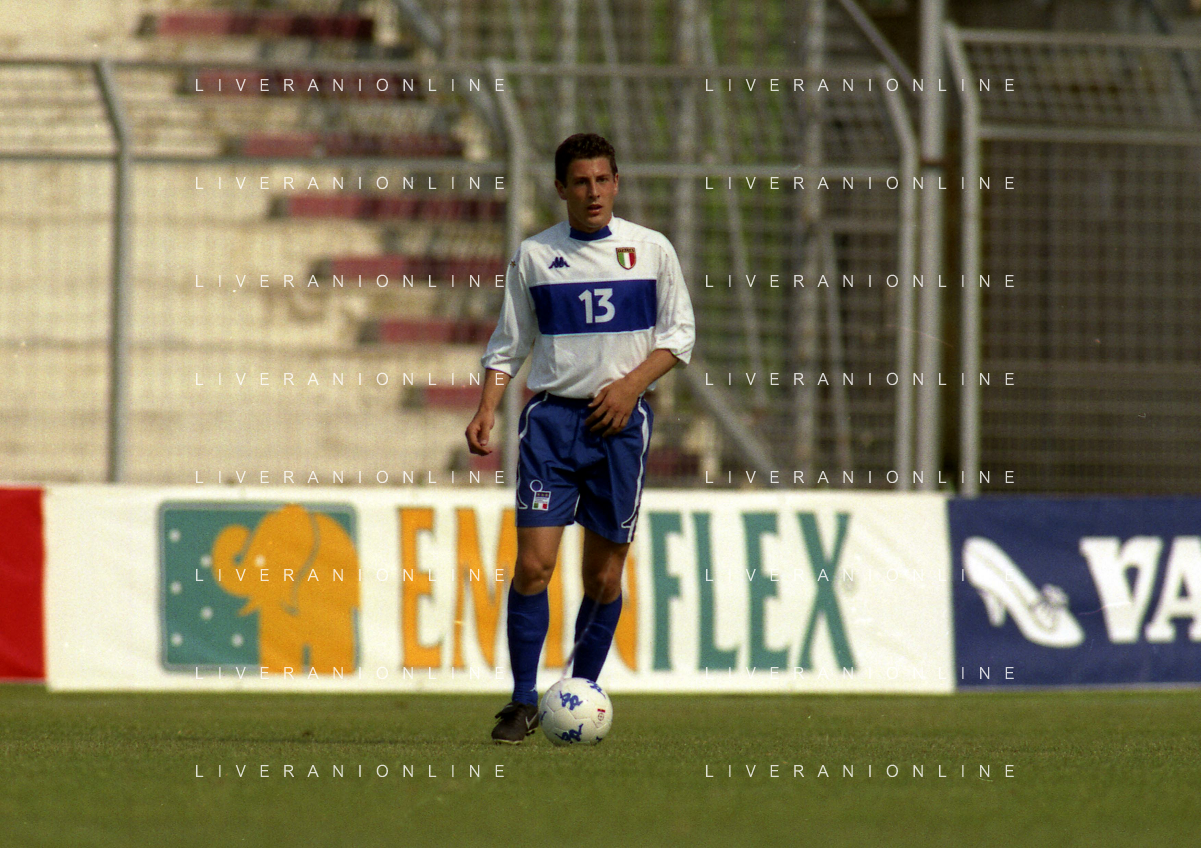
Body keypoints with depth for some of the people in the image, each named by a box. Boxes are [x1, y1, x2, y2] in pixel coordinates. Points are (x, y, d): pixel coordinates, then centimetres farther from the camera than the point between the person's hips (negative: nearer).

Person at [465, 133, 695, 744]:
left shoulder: (651, 250, 4)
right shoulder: (534, 256, 5)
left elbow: (679, 333, 8)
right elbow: (508, 345, 10)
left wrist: (632, 383, -7)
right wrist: (486, 412, -4)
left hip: (620, 419, 1)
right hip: (552, 415, -1)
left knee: (605, 573, 3)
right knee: (533, 561, -12)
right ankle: (523, 702, -4)